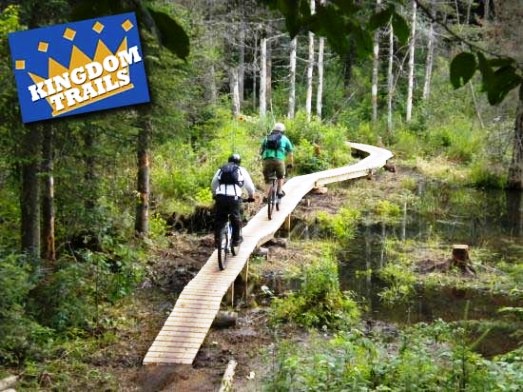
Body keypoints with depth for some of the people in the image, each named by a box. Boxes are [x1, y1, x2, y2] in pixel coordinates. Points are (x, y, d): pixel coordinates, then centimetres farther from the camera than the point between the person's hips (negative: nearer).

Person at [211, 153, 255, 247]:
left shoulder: (221, 169, 24)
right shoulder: (241, 170, 17)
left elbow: (213, 184, 28)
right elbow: (249, 185, 17)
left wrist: (214, 195, 44)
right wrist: (251, 196, 33)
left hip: (220, 196, 2)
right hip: (234, 196, -2)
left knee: (219, 218, 14)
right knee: (236, 218, 13)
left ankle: (217, 238, 12)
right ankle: (237, 239, 16)